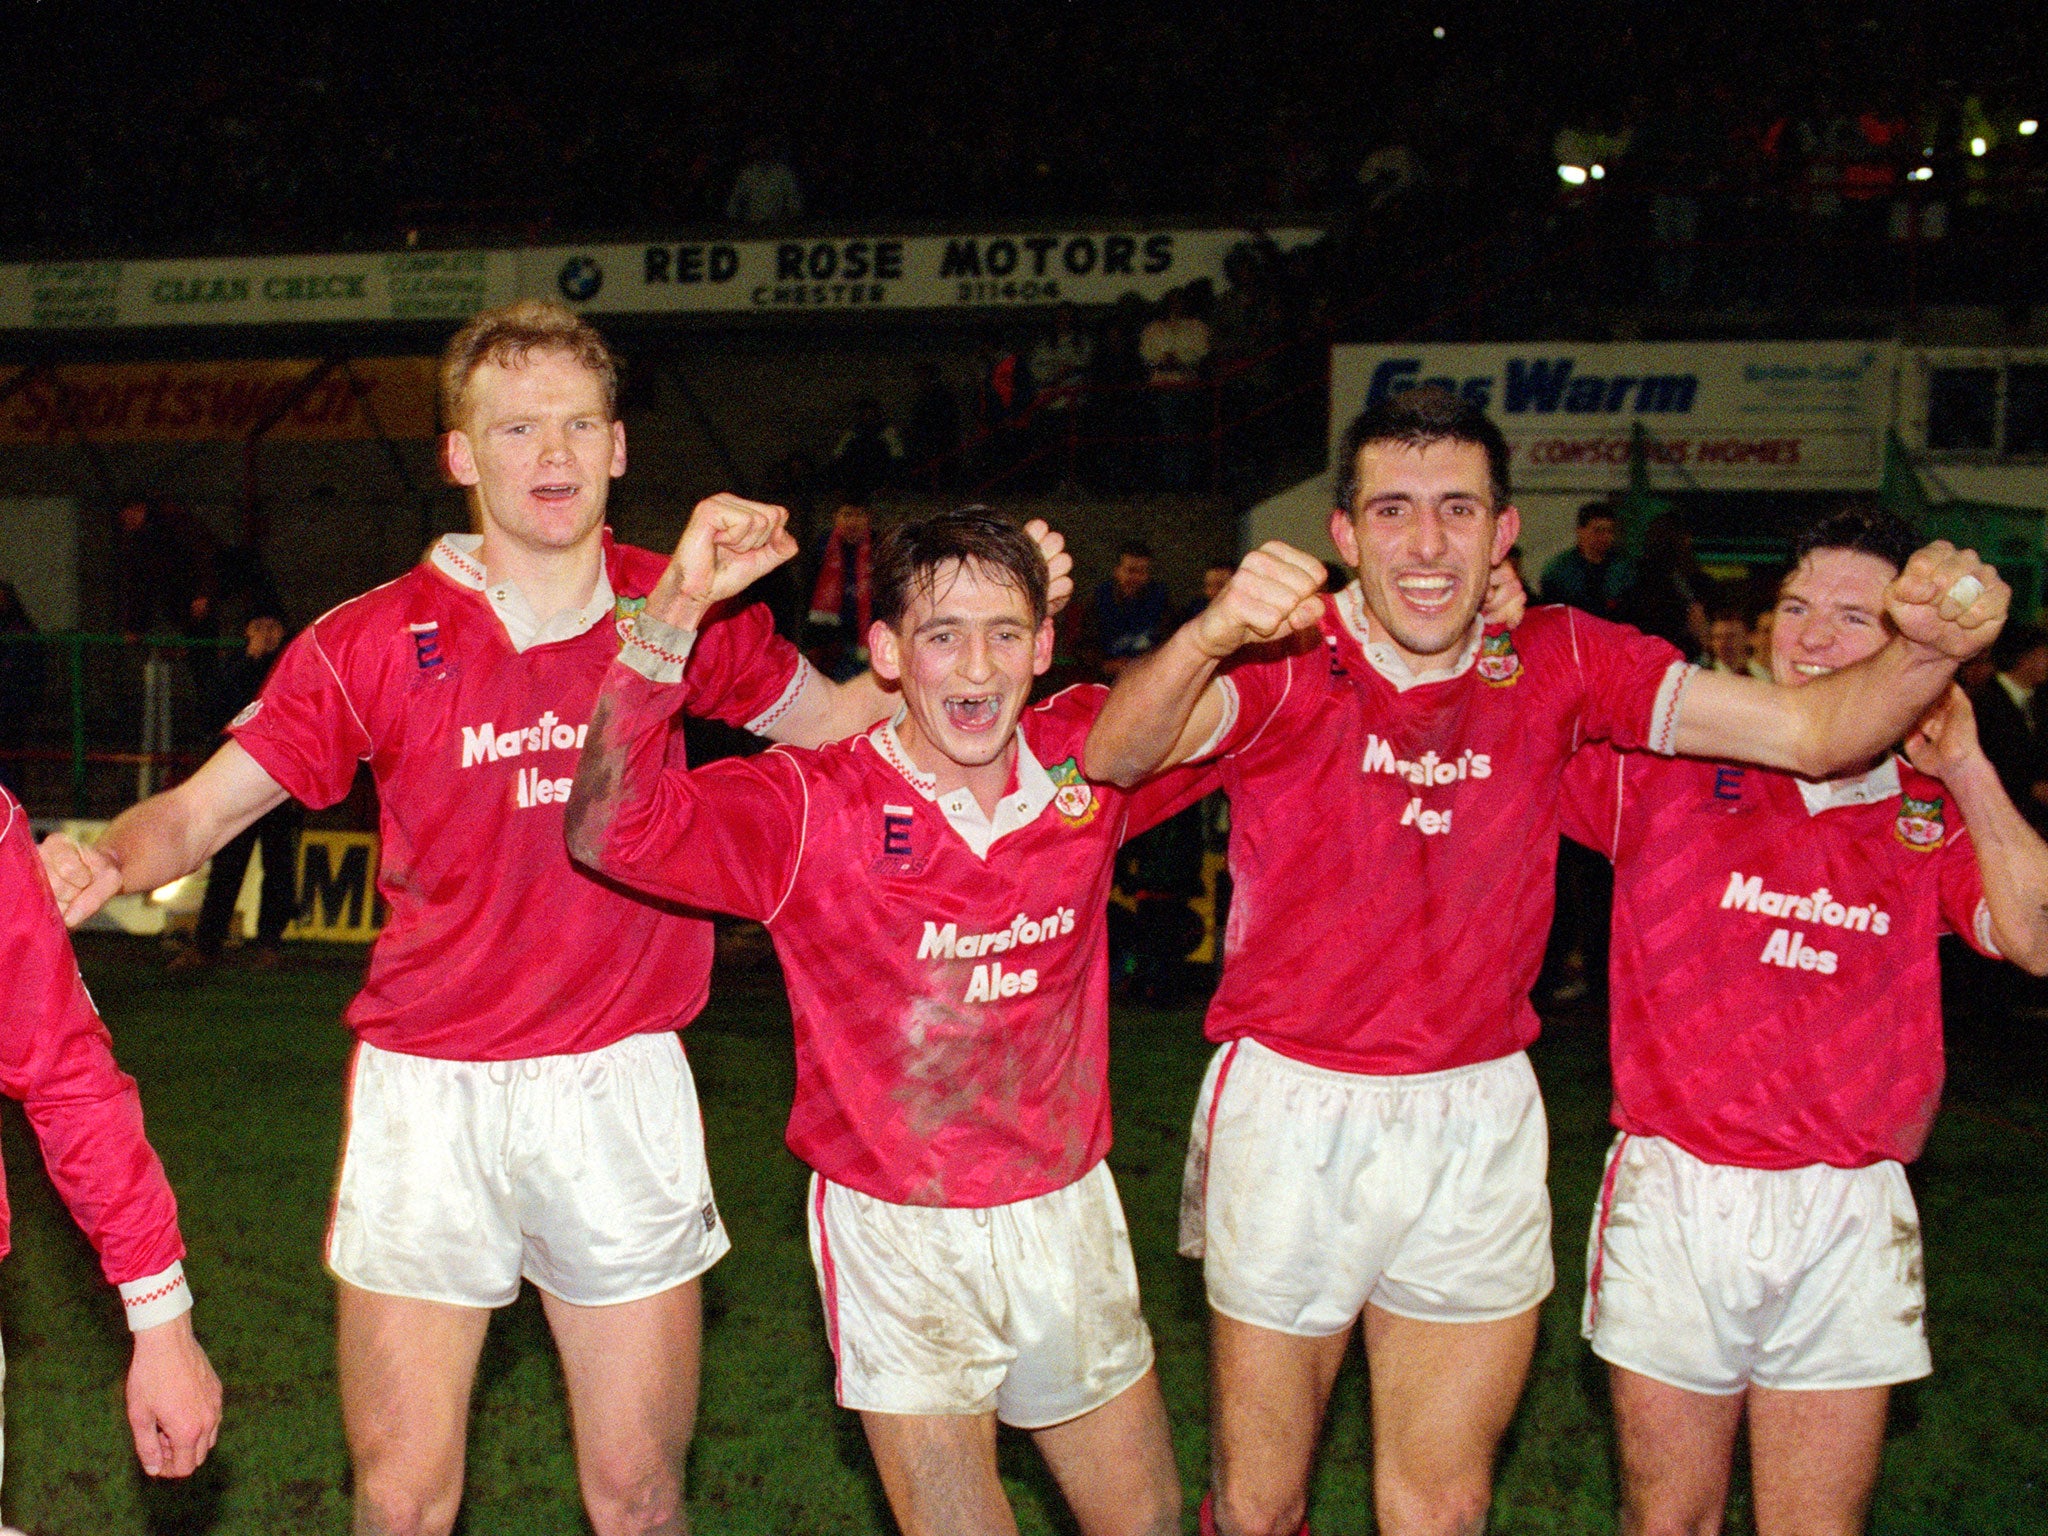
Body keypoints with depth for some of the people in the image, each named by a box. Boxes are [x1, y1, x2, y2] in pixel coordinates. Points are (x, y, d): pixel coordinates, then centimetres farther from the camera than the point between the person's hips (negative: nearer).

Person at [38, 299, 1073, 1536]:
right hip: (427, 1096, -1)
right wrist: (105, 859, -21)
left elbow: (834, 716, 17)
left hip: (622, 1088, 1)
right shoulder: (375, 642, -3)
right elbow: (197, 812, 1)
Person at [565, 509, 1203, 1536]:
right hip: (898, 1231, -4)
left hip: (1068, 1211, 4)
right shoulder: (812, 807, -15)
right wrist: (677, 609, -36)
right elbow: (608, 830, -29)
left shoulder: (1089, 762, -3)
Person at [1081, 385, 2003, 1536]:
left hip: (1480, 1122, 3)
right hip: (1293, 1107, -2)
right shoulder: (1288, 661, -10)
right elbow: (1114, 756, -28)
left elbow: (1815, 729, -5)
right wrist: (1208, 635, -48)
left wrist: (1928, 647, -26)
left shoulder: (1558, 664, -1)